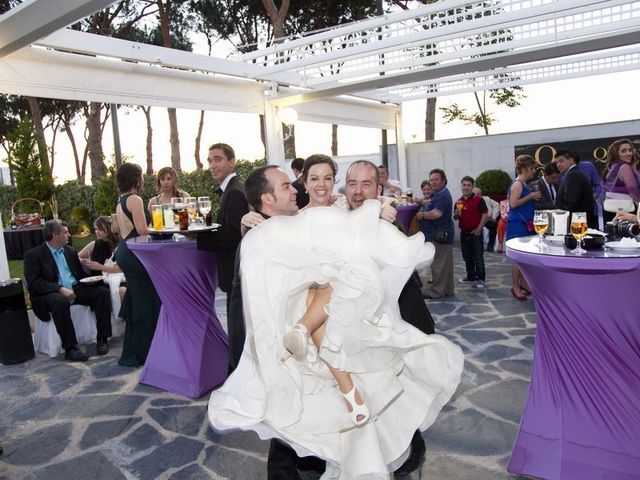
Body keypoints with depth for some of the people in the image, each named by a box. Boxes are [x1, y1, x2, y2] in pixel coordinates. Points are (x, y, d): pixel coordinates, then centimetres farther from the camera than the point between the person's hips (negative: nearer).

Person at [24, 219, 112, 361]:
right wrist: (60, 289, -25)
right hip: (51, 293, -5)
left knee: (102, 292, -19)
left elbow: (80, 273, 23)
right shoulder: (33, 255, -1)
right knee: (61, 301, -39)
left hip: (76, 289, 6)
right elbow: (33, 282, -12)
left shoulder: (70, 251, 17)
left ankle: (102, 339, -18)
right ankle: (70, 348, -32)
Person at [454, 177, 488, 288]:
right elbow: (455, 217, 16)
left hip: (475, 233, -6)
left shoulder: (479, 200, -7)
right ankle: (470, 277, 27)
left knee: (478, 257, -1)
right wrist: (456, 214, -8)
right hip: (464, 233, 6)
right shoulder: (458, 202, 9)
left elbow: (485, 215, -10)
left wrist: (479, 229, -14)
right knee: (467, 257, 15)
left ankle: (480, 279, 6)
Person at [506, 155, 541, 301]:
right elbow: (513, 203, -22)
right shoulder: (517, 184, -12)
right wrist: (530, 196, -18)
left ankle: (522, 282, 24)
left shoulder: (524, 184, 15)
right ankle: (515, 287, 1)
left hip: (525, 224, 10)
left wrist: (534, 198, 11)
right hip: (517, 224, -10)